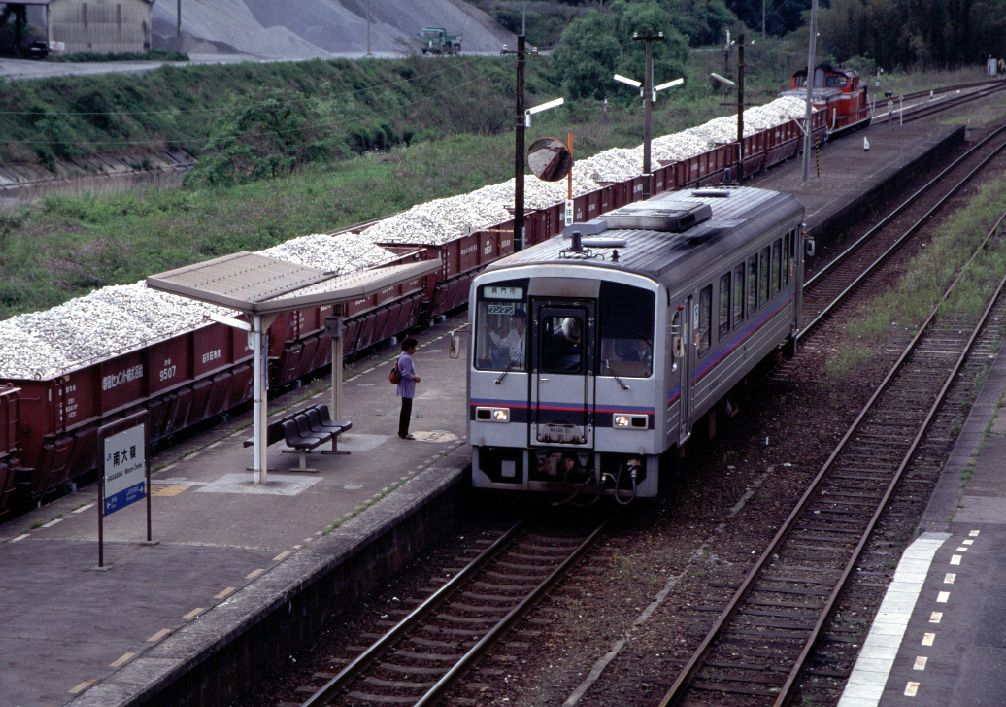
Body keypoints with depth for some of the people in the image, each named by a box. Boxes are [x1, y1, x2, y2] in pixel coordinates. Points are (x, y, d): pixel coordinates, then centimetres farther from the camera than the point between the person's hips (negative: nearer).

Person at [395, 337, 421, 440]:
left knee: (405, 410, 17)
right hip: (407, 389, -11)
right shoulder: (407, 358, -21)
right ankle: (404, 433, 0)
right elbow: (406, 374, -26)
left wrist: (414, 377, 11)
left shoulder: (402, 357, 12)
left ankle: (402, 431, 25)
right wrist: (415, 378, -11)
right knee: (406, 411, -4)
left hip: (406, 389, 11)